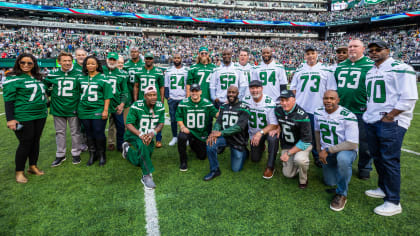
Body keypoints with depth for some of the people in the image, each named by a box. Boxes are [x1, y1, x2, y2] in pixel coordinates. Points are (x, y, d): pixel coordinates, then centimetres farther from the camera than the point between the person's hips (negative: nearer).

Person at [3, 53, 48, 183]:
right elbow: (8, 100, -11)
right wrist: (10, 119, -17)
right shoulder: (13, 79, -8)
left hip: (40, 116, 6)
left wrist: (45, 107, 22)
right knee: (25, 143, -2)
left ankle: (33, 166, 26)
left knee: (36, 141, 12)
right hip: (23, 117, -6)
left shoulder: (38, 77, 12)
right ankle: (19, 172, 13)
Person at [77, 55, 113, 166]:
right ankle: (92, 155, 23)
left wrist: (105, 110, -11)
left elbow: (107, 96, -6)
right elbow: (79, 94, 20)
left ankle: (102, 155, 14)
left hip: (98, 111, -4)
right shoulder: (81, 78, 11)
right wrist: (78, 107, 16)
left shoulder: (102, 78, -3)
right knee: (89, 134, 11)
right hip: (84, 111, 5)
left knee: (99, 133, -2)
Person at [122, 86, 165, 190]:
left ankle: (128, 150, 42)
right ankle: (147, 176, -29)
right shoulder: (136, 106, -21)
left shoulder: (160, 107, -9)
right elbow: (129, 124, -19)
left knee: (139, 162, 11)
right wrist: (140, 135, -34)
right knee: (142, 145, -39)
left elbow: (161, 123, -3)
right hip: (134, 134, -4)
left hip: (149, 136, 5)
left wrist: (153, 133, -23)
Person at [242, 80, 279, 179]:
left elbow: (274, 125, -26)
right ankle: (261, 147, 47)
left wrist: (260, 133, -37)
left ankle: (270, 167, -18)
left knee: (273, 137, -39)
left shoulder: (270, 103, -25)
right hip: (254, 133, 4)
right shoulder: (245, 100, -12)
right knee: (255, 159, 11)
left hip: (267, 130, -4)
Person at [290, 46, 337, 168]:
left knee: (317, 134, 6)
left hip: (318, 109, -2)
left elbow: (331, 90, 3)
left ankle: (318, 157, 23)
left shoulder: (326, 70, 5)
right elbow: (293, 89, 15)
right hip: (300, 108, 2)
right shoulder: (299, 70, 12)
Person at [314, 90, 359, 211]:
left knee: (342, 158, -41)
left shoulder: (348, 116, -25)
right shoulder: (318, 112, -7)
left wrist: (328, 150, -26)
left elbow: (352, 144, -26)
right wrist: (319, 150, 6)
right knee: (330, 182, 14)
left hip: (347, 149, -5)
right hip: (326, 152, 6)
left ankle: (341, 194, -19)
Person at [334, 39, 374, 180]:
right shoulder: (340, 66, 12)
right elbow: (334, 85, 20)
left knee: (364, 141, 6)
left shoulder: (371, 66, -3)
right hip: (341, 109, 5)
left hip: (362, 110, -5)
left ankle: (364, 167, 23)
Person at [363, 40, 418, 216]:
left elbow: (409, 98, -13)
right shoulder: (370, 72, 17)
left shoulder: (400, 69, -8)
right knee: (377, 157, 14)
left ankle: (393, 202, 5)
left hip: (391, 122, -8)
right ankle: (383, 188, 32)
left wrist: (389, 116, -15)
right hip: (371, 121, 8)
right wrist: (369, 113, 14)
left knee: (390, 160, -5)